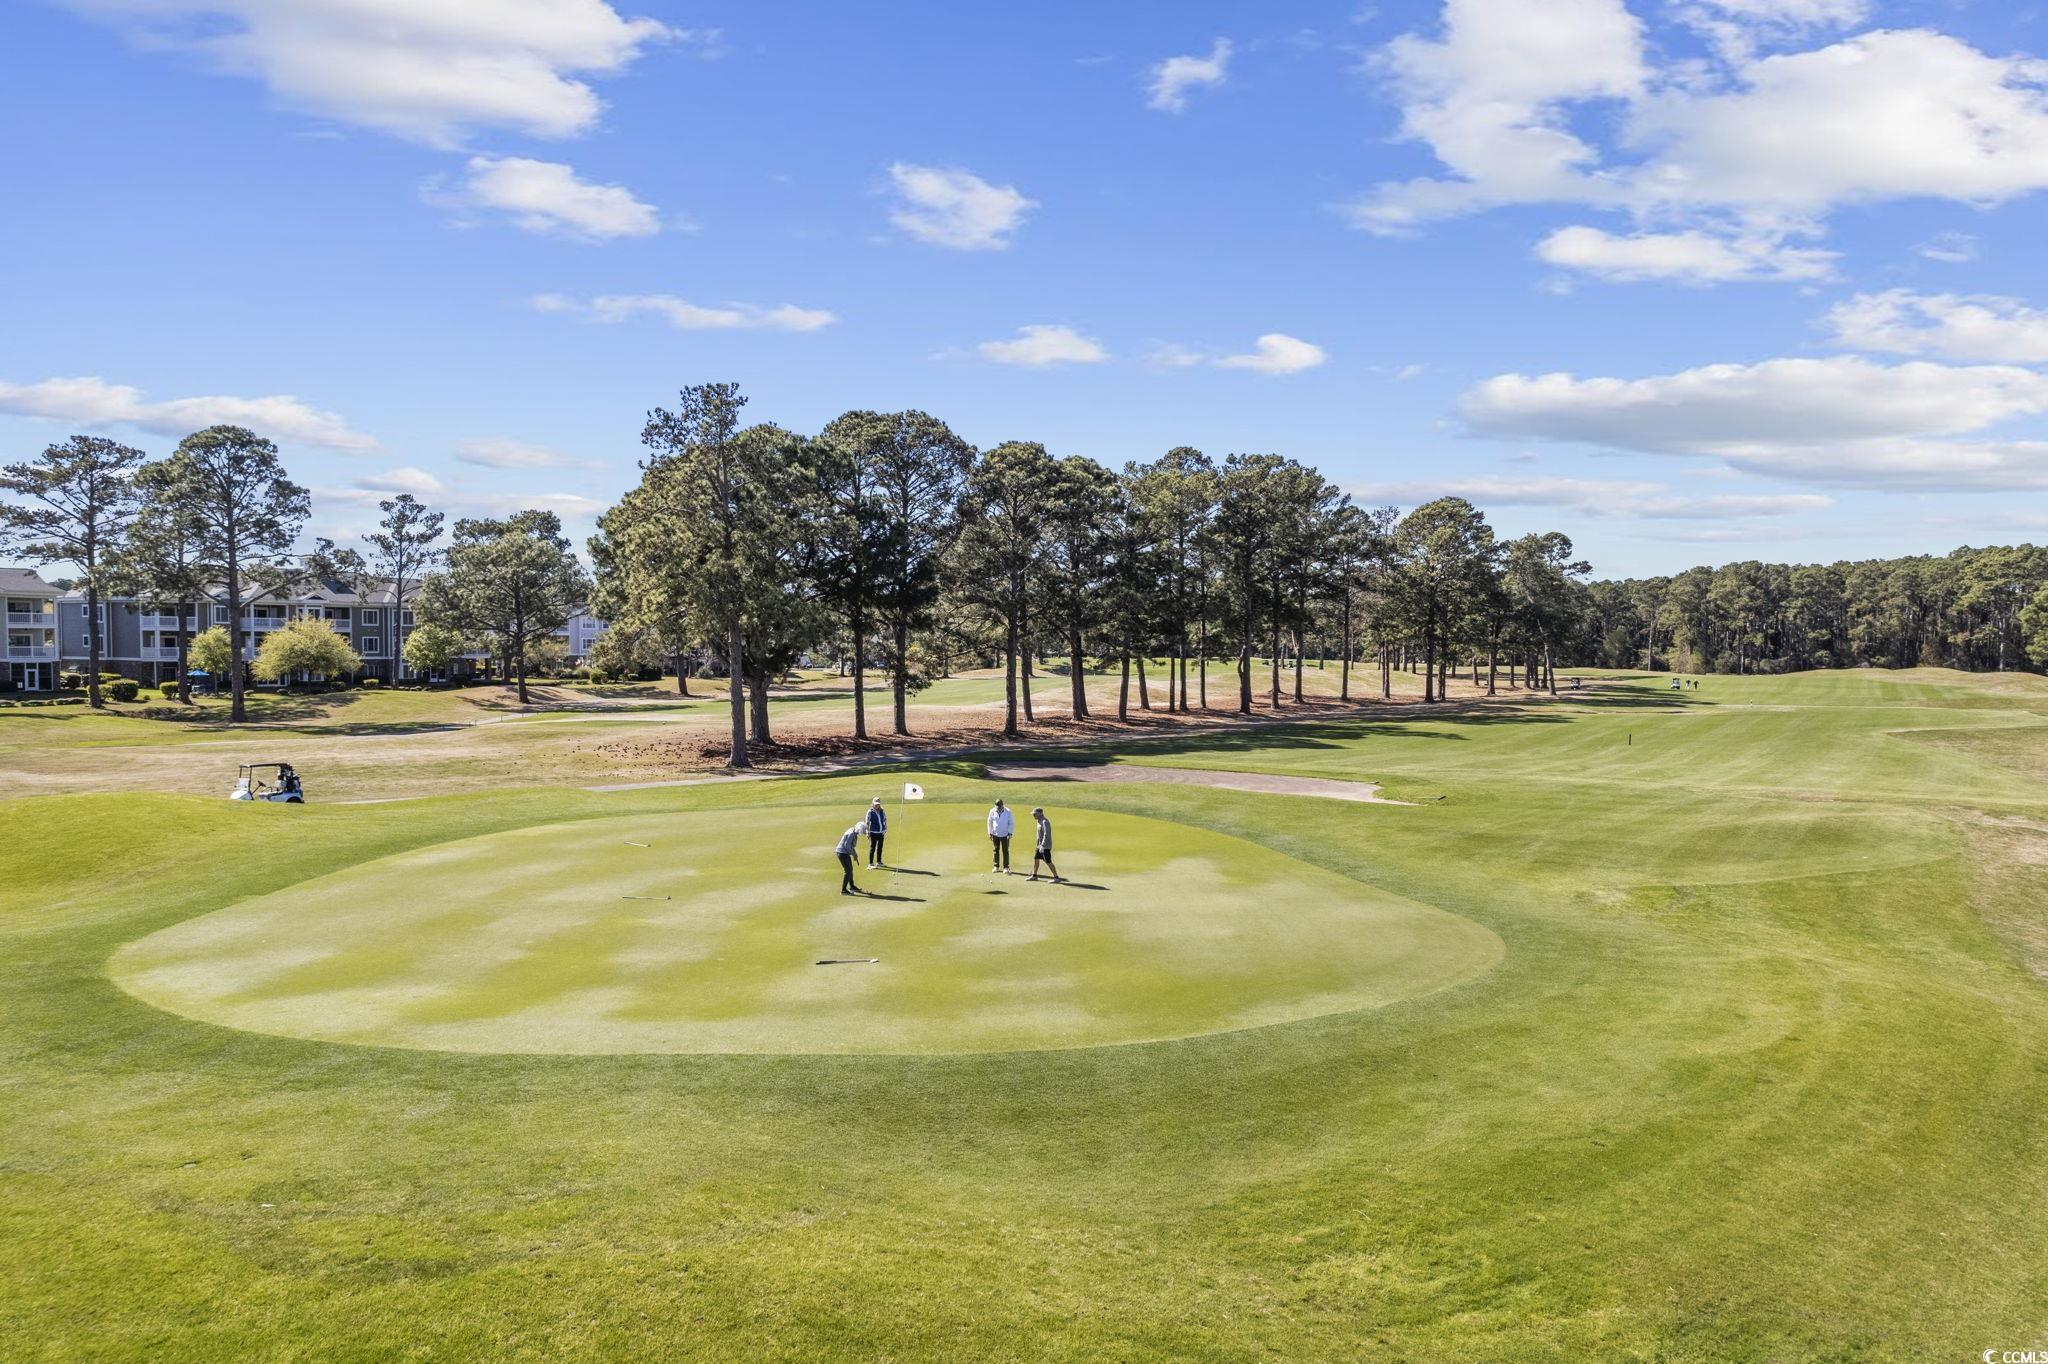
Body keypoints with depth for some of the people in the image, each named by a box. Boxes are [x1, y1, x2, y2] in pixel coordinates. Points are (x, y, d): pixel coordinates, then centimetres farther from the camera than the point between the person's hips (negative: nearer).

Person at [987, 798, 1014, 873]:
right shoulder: (992, 812, -6)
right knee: (995, 850, 8)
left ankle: (1006, 868, 4)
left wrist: (1010, 833, -8)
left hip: (1005, 835, -2)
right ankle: (996, 866, 17)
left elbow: (1011, 823, -3)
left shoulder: (1008, 812, -12)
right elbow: (990, 822, 7)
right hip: (995, 834, 2)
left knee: (1005, 851, -1)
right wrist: (990, 832, 5)